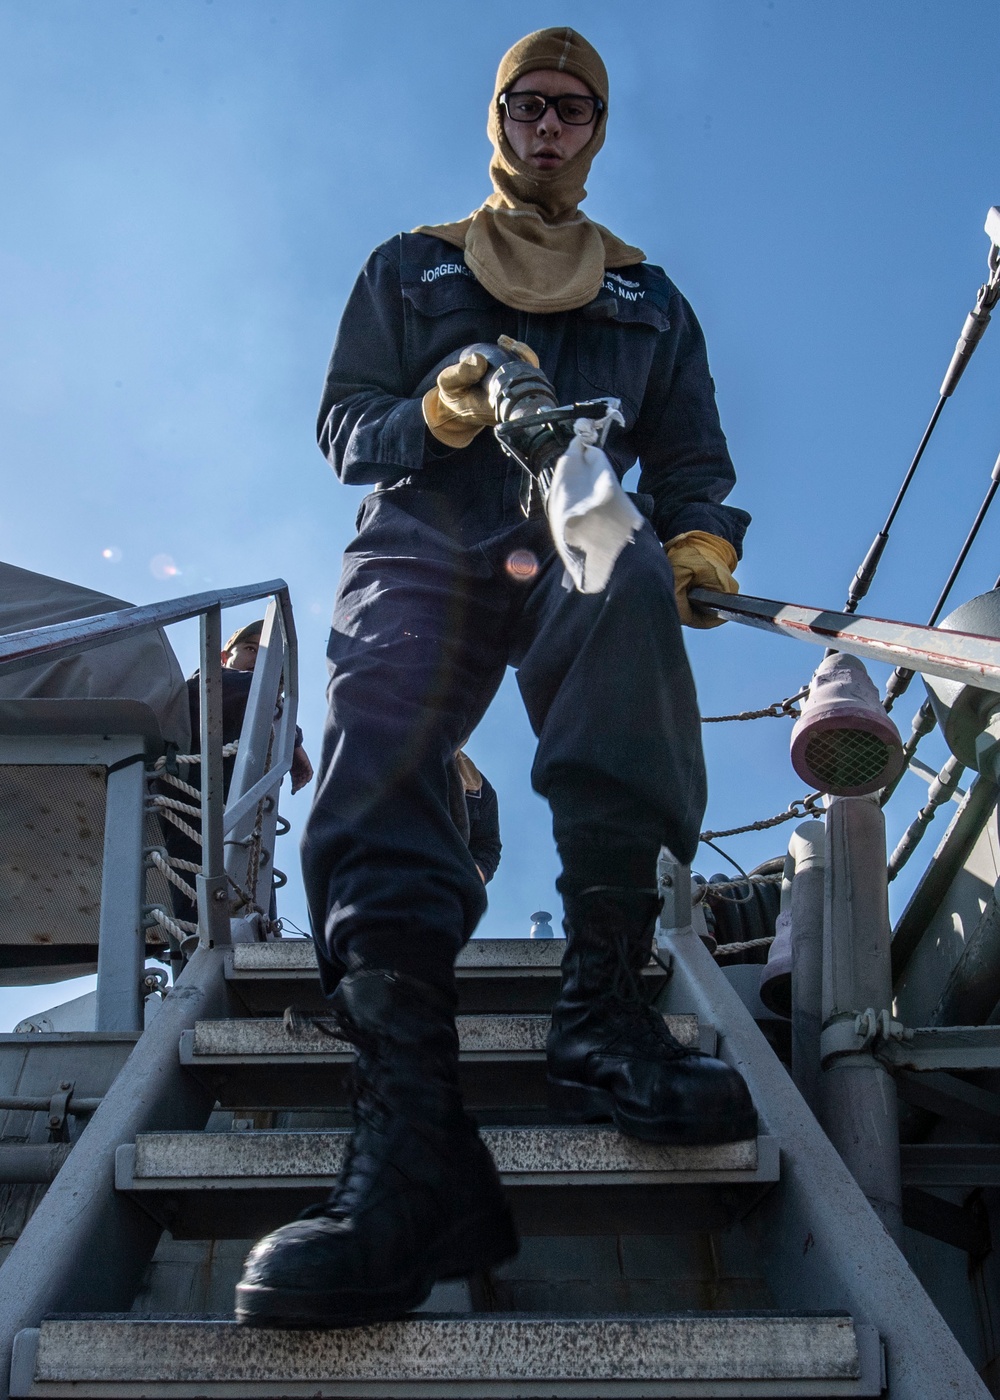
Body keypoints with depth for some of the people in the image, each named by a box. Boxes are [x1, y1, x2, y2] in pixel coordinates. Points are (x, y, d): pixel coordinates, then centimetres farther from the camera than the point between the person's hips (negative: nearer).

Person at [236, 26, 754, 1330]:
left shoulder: (649, 299, 27)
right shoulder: (409, 268, 24)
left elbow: (694, 465, 19)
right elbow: (343, 423, 14)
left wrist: (700, 545, -5)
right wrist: (439, 414, -8)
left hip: (575, 552, 0)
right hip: (425, 544, 0)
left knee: (633, 579, -39)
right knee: (377, 741, -32)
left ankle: (603, 1010, -42)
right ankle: (413, 1137, -46)